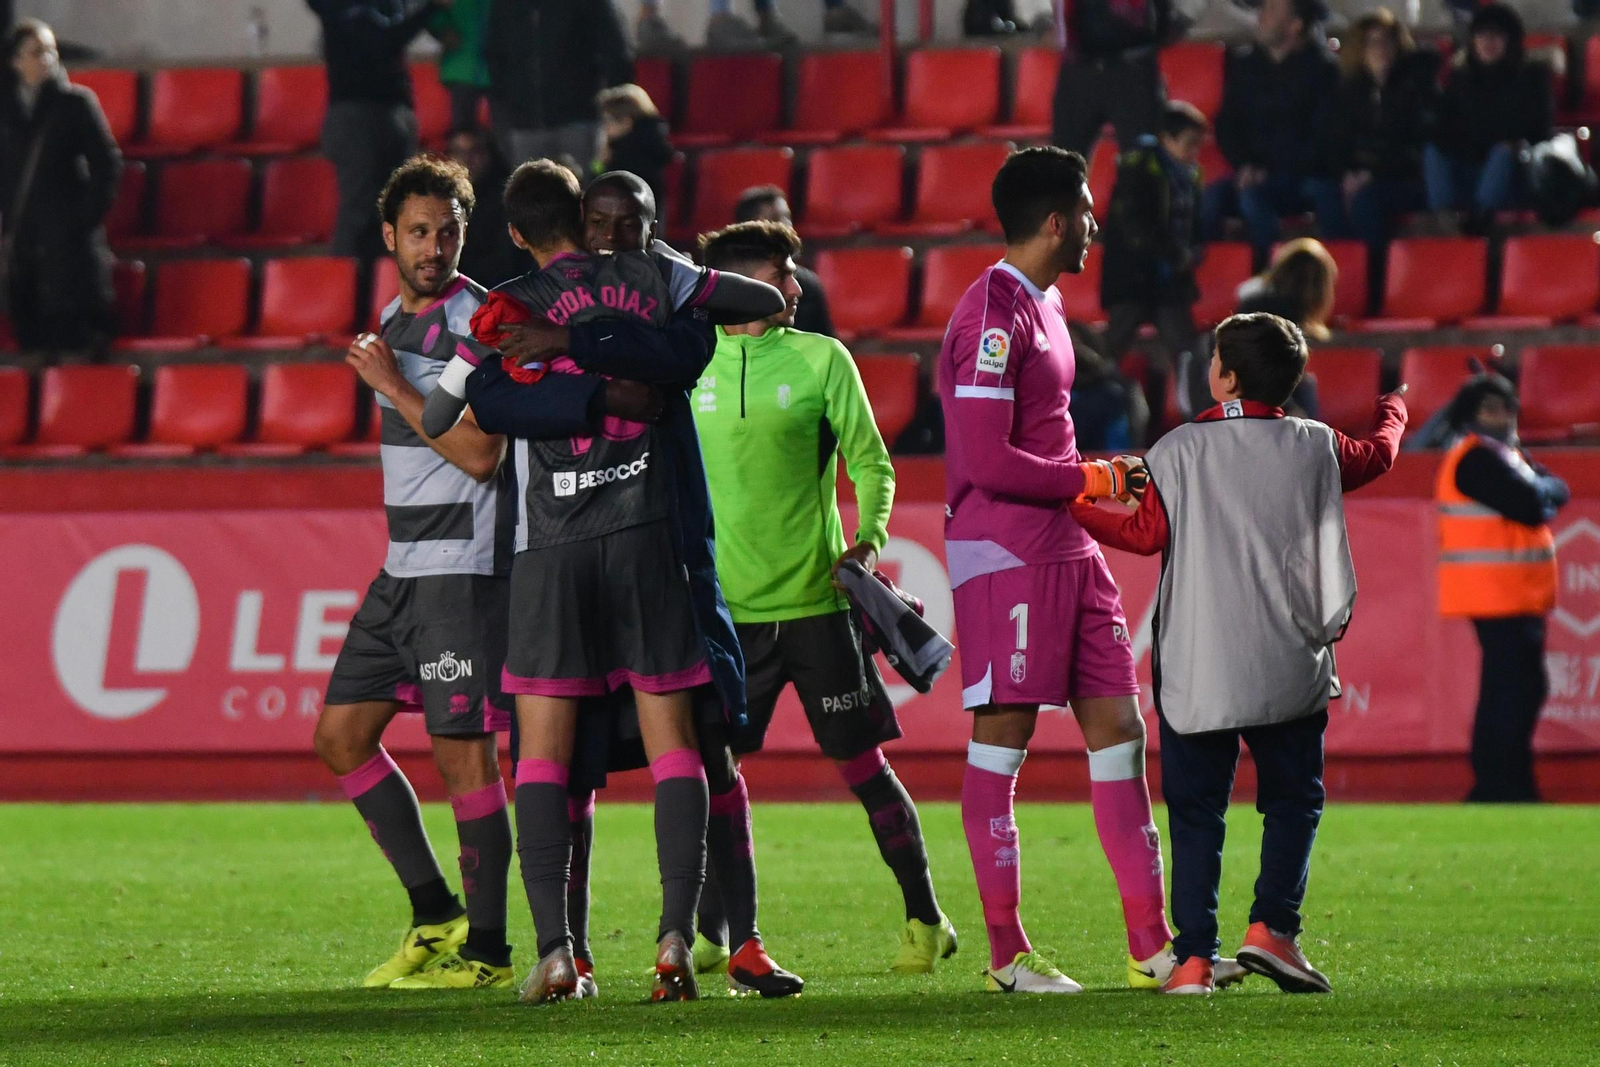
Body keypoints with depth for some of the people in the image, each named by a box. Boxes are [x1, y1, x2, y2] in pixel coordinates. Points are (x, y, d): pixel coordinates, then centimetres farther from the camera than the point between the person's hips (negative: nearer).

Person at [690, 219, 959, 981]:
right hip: (724, 604, 2)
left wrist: (869, 536, -15)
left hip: (814, 600, -2)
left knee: (860, 761, 0)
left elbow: (872, 463, 1)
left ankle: (925, 920, 12)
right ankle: (726, 933, 12)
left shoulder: (821, 360, 1)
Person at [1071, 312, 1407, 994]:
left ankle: (1194, 956, -2)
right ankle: (1271, 925, -5)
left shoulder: (1180, 451, -5)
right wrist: (1393, 413, 44)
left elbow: (1147, 533, 0)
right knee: (1292, 798, 13)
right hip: (1288, 668, 1)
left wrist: (1075, 509, 15)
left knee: (1196, 810, 5)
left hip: (1194, 673, -1)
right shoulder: (1315, 448, 2)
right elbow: (1378, 456, 21)